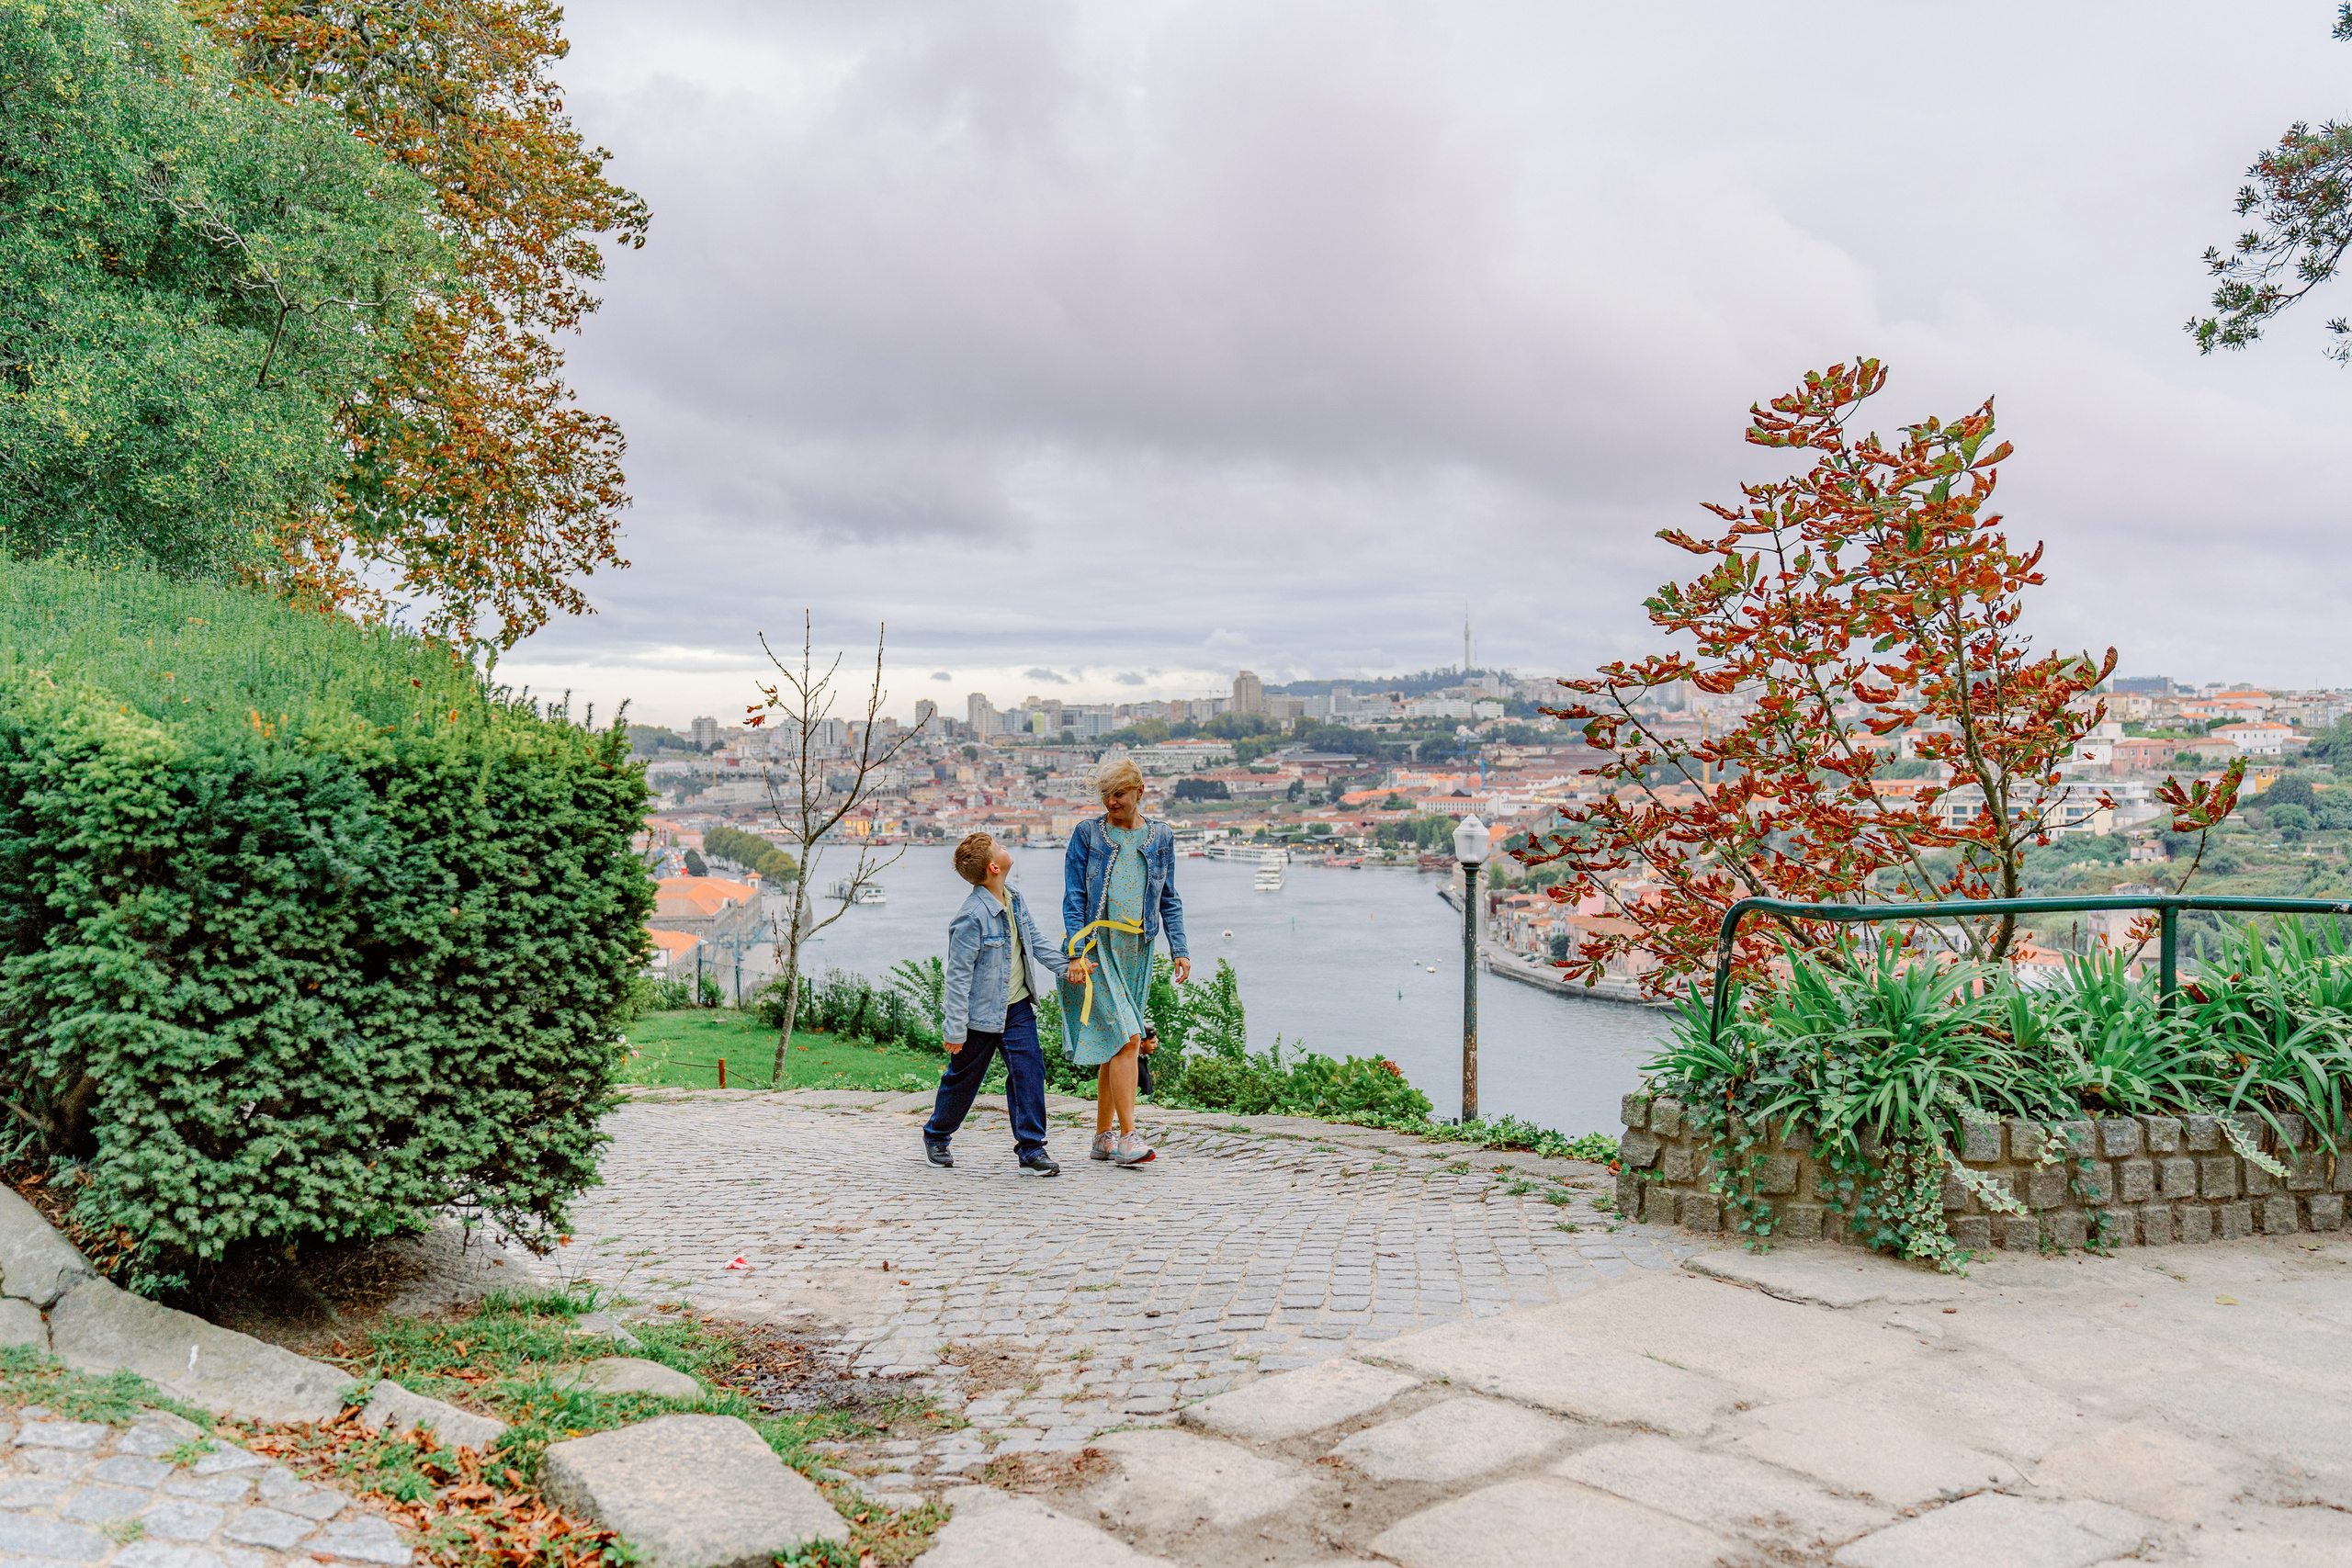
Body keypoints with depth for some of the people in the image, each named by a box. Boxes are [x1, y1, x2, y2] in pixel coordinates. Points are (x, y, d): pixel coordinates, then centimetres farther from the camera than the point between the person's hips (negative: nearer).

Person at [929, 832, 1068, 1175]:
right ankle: (936, 1135, 35)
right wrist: (955, 1029, -18)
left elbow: (1035, 942, 15)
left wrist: (1065, 965, 5)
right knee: (963, 1079, 11)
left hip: (1018, 1008, 6)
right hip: (981, 1014, -6)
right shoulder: (972, 917, -23)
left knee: (1028, 1071, -4)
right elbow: (958, 974, -20)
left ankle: (1031, 1147, 4)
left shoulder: (1014, 900, 1)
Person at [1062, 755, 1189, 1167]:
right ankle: (1127, 1136, -12)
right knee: (1126, 1036, -16)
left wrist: (1179, 949, 6)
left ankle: (1103, 1137, 17)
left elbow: (1168, 900, 15)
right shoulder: (1088, 834, 1)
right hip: (1096, 946, -4)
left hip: (1136, 949, 4)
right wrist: (1076, 952, -11)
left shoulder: (1160, 837, 11)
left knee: (1114, 1042, 8)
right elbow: (1073, 897, -2)